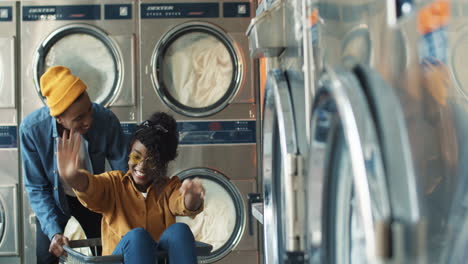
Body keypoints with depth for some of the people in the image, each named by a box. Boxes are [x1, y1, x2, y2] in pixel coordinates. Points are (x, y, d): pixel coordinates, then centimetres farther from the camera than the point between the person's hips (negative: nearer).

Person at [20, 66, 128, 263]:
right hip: (53, 198, -1)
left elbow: (123, 173, -20)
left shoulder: (106, 120, -32)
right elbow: (36, 188, -21)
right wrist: (54, 232, -32)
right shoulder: (31, 129, -31)